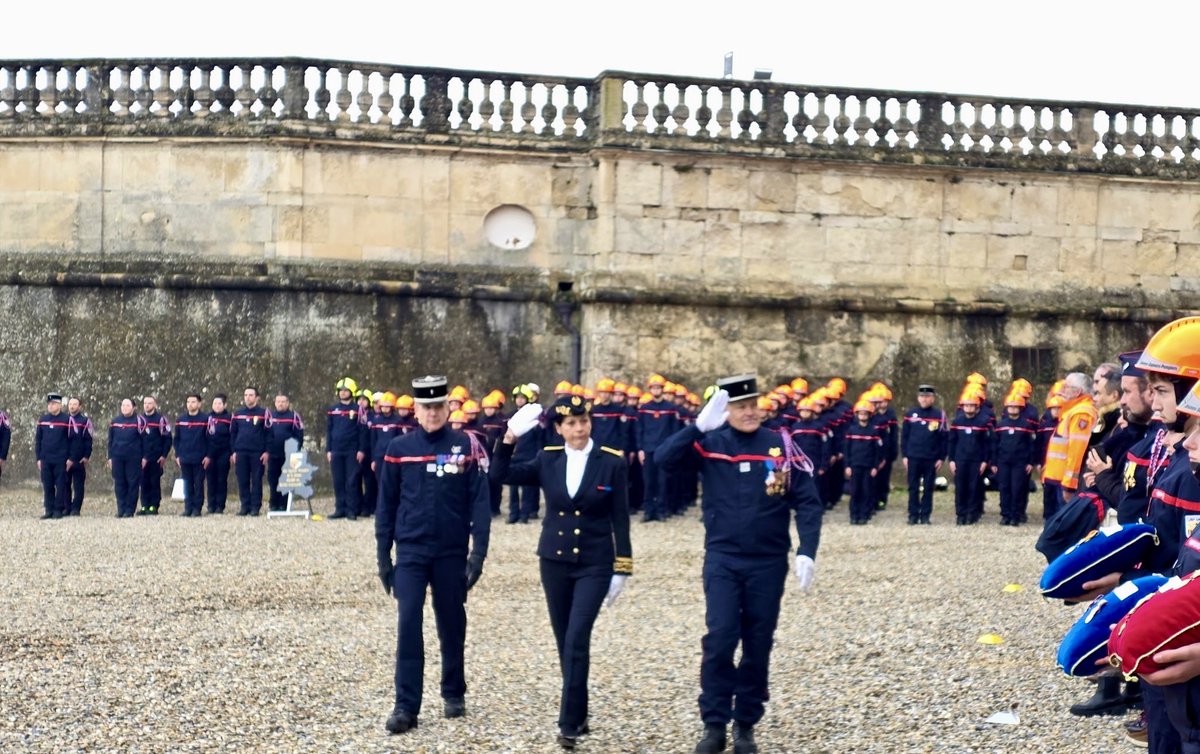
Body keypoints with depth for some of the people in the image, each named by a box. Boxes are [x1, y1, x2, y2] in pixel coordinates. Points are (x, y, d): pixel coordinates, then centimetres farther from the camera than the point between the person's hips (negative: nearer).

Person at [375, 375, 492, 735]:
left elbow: (480, 502, -4)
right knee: (407, 625, -7)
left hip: (452, 553, 0)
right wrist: (383, 555, 4)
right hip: (411, 552, 0)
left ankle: (454, 694, 28)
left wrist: (478, 551, -11)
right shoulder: (399, 448, 1)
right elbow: (386, 504, 6)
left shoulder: (466, 447, -3)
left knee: (452, 626, 11)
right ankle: (406, 706, -5)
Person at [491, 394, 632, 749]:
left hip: (594, 565, -3)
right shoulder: (548, 460, 2)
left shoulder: (612, 461, -6)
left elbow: (620, 519, -4)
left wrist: (621, 570, -6)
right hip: (555, 561, 3)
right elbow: (500, 474, -1)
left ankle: (569, 723, -9)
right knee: (565, 641, 10)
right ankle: (579, 712, 24)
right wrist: (510, 437, -14)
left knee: (577, 640, -13)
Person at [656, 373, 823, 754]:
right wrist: (699, 425, -23)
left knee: (758, 646, 8)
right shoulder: (709, 444, -3)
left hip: (768, 563, 1)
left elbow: (808, 502, -3)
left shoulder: (781, 445, -3)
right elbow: (663, 459, -18)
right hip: (722, 560, -1)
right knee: (719, 640, -11)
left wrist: (806, 552, -13)